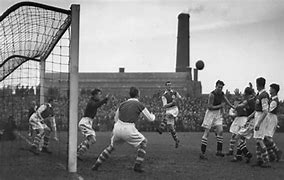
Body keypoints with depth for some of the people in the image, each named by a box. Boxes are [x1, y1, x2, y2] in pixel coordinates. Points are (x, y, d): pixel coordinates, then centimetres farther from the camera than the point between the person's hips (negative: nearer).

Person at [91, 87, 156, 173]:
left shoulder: (123, 104, 16)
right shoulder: (139, 105, 2)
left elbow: (116, 118, 27)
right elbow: (150, 118, 11)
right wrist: (153, 116, 35)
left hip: (118, 128, 5)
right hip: (128, 130, -5)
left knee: (112, 145, 31)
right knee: (143, 142, 20)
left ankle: (96, 165, 25)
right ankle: (137, 165, 12)